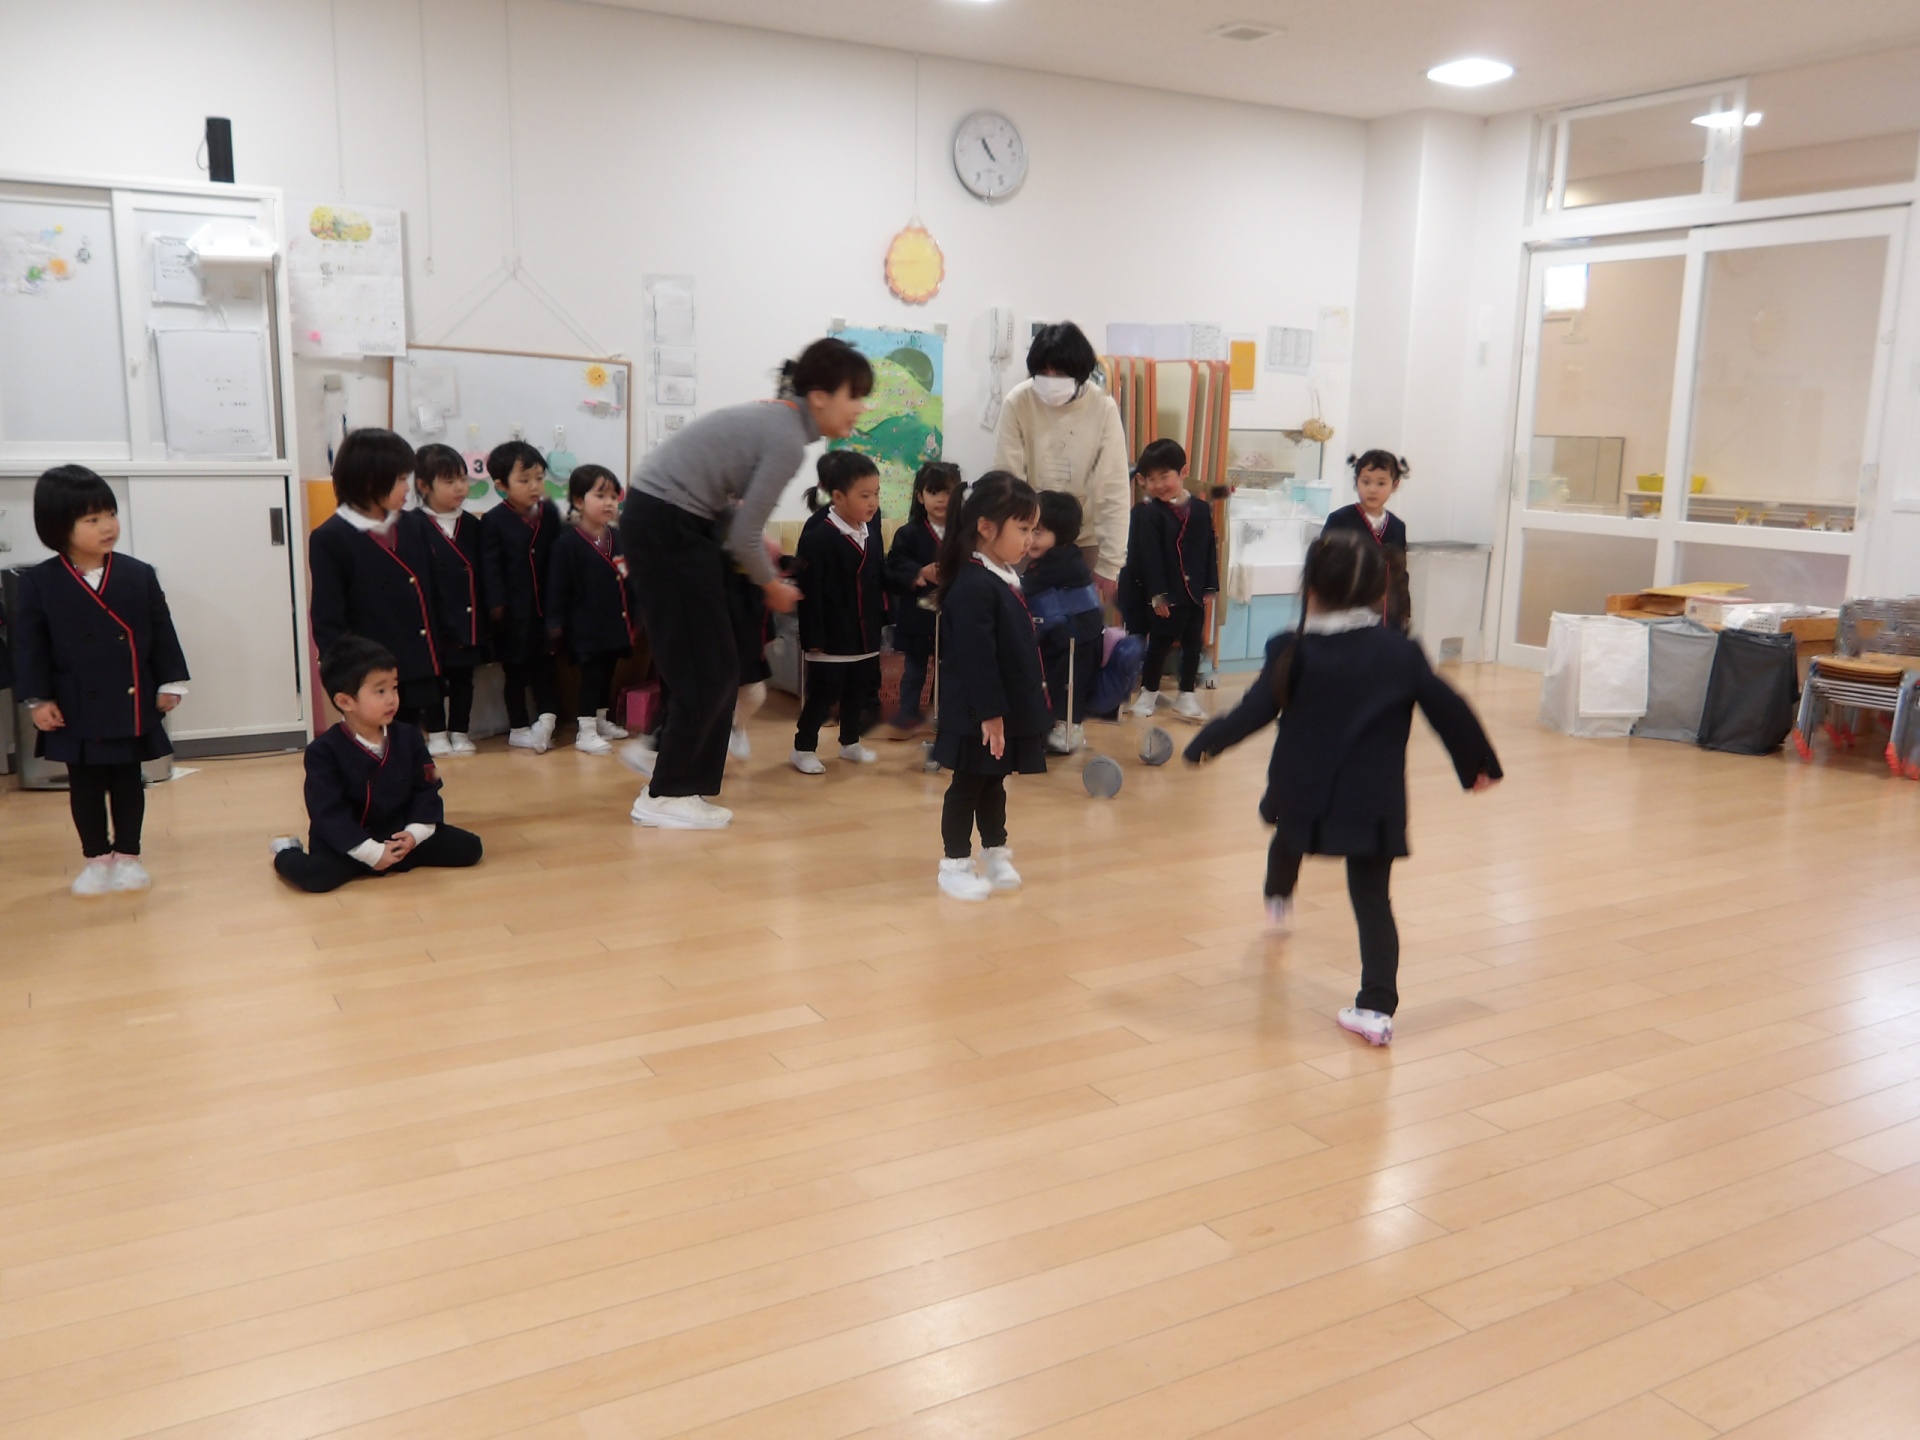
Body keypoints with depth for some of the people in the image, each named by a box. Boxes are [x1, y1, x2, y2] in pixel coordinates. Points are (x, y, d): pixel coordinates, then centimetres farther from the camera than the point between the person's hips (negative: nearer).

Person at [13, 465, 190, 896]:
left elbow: (161, 633, 3)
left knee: (128, 781, 11)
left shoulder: (139, 576, -2)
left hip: (133, 705, 1)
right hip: (76, 709, -1)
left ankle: (128, 856, 23)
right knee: (85, 785, 10)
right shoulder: (38, 583, -6)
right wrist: (37, 699, -8)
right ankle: (97, 858, 23)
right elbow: (30, 645, -4)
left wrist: (170, 683, 1)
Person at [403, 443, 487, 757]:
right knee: (433, 676, 7)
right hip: (432, 621, -4)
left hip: (467, 619, 4)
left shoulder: (472, 525, 7)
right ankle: (436, 734, 18)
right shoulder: (411, 525, -8)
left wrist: (484, 617, 4)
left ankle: (459, 732, 23)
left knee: (463, 678, 11)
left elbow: (482, 576, 8)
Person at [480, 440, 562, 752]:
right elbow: (490, 568, -10)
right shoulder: (493, 521, -9)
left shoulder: (550, 513, 2)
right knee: (515, 671, 9)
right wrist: (497, 606, -15)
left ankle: (545, 720, 16)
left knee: (545, 667, 9)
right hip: (514, 612, -3)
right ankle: (519, 729, 19)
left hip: (545, 608, 3)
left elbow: (557, 559, 6)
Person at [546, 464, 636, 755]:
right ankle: (584, 731, 3)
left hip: (615, 625, 7)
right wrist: (555, 623, -11)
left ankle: (600, 720, 31)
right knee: (591, 676, -4)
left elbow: (628, 581, 13)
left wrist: (632, 617, 14)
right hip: (585, 629, -7)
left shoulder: (618, 538, 8)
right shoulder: (567, 542, -12)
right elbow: (557, 587, -11)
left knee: (607, 674, 16)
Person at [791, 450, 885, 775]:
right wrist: (813, 638, -20)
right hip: (831, 635, -7)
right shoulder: (817, 536, -20)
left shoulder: (871, 528, 3)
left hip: (865, 632, 7)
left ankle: (850, 742, 35)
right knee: (824, 695, 0)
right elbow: (809, 593, -20)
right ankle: (803, 748, 16)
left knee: (859, 691, 17)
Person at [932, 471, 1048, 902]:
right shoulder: (974, 586, -22)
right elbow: (976, 659, -24)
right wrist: (990, 715, -22)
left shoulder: (1005, 579, 9)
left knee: (994, 784, 20)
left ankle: (995, 854, 34)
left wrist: (1031, 699, 19)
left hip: (1008, 709, 9)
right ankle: (955, 864, 17)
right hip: (979, 717, -9)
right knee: (967, 787, 5)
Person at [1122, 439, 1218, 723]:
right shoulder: (1147, 513, -11)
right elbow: (1150, 557, -15)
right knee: (1159, 644, 7)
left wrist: (1210, 586, 2)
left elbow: (1210, 550, 7)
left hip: (1194, 591, 4)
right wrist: (1158, 594, -18)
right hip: (1165, 594, -4)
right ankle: (1148, 693, 24)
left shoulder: (1201, 509, 4)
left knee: (1193, 644, 10)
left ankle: (1186, 696, 22)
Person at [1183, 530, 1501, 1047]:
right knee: (1372, 898, 3)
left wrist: (1204, 744, 7)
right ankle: (1377, 1006, -6)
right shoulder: (1400, 652, -1)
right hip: (1375, 799, 0)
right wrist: (1479, 763, 17)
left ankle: (1278, 900, 61)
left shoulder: (1293, 652, -9)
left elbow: (1252, 712, -8)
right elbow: (1448, 709, 3)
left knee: (1289, 841, 33)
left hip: (1304, 791, 0)